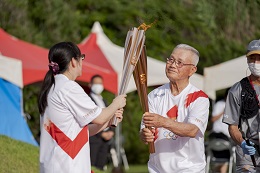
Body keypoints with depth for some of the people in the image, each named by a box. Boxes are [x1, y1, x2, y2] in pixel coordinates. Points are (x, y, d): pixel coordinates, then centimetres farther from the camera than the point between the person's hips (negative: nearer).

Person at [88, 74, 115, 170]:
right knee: (91, 168, -13)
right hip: (93, 138, -7)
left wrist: (110, 132, 5)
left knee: (101, 166, 3)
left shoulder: (103, 101, 23)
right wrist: (102, 134, -11)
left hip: (105, 139, 7)